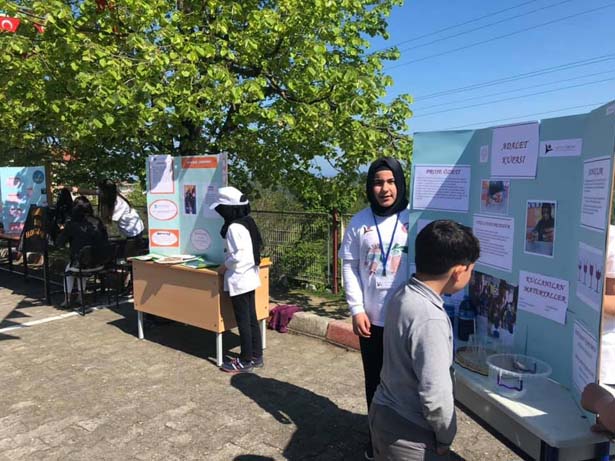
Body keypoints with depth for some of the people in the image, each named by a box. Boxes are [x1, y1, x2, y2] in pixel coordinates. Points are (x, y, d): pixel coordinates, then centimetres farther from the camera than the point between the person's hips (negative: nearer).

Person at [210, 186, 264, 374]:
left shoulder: (234, 227, -20)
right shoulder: (248, 222, 7)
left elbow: (237, 255, -24)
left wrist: (224, 266, -8)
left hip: (238, 279, -9)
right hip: (250, 276, 9)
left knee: (243, 321, 2)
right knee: (251, 318, 15)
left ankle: (245, 362, 14)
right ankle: (256, 356, 25)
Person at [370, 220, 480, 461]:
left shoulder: (402, 295, -4)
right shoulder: (429, 319, -30)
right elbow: (435, 395, -26)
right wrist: (445, 437, -10)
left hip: (384, 413, 8)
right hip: (408, 434, -8)